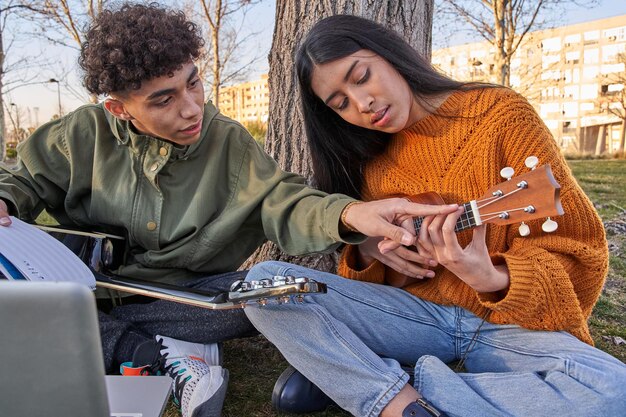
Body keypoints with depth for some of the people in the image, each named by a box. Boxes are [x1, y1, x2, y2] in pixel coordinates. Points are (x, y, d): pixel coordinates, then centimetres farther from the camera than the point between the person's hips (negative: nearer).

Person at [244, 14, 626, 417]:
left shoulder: (502, 114, -6)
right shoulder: (369, 158, 5)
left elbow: (580, 250, -6)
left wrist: (494, 280, -26)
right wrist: (367, 251, -9)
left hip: (509, 322, -1)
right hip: (413, 310, 2)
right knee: (264, 281, -16)